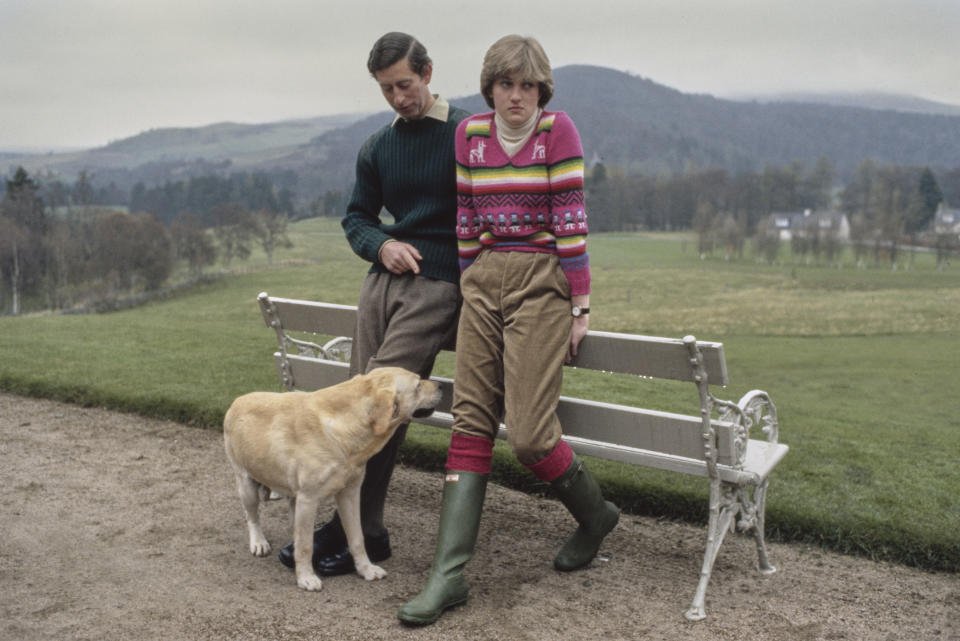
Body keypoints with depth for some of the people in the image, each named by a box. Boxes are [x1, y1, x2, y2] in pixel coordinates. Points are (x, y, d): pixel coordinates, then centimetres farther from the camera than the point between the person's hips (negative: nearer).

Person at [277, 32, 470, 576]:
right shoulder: (377, 149, 14)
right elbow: (357, 218, 19)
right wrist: (382, 245, -3)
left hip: (438, 285, -6)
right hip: (384, 279, 6)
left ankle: (349, 535, -3)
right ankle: (366, 532, 10)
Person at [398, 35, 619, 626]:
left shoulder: (558, 129, -4)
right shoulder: (470, 134, 10)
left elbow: (571, 221, -8)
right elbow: (466, 221, 13)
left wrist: (581, 306, -9)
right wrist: (469, 289, 13)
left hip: (542, 282, -5)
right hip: (484, 281, 5)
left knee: (528, 432, -9)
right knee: (472, 421, -1)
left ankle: (596, 514, 22)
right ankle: (450, 573, 1)